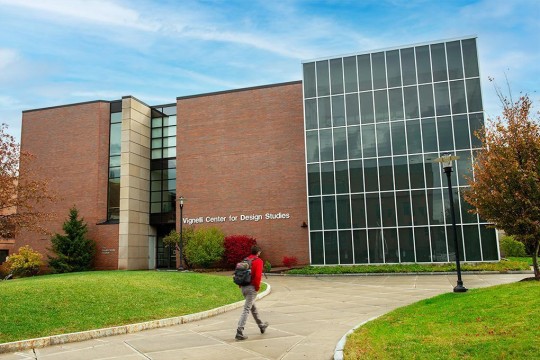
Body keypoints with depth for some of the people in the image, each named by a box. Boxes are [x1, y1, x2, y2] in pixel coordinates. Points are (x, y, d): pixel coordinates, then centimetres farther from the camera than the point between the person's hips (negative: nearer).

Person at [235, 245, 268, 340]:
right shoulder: (258, 261, -9)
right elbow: (258, 276, -19)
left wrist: (241, 285, 12)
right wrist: (257, 287, -9)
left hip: (243, 287, 8)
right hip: (252, 288, -8)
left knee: (253, 307, 22)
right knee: (246, 310, -7)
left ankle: (261, 326, 39)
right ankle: (239, 332, -12)